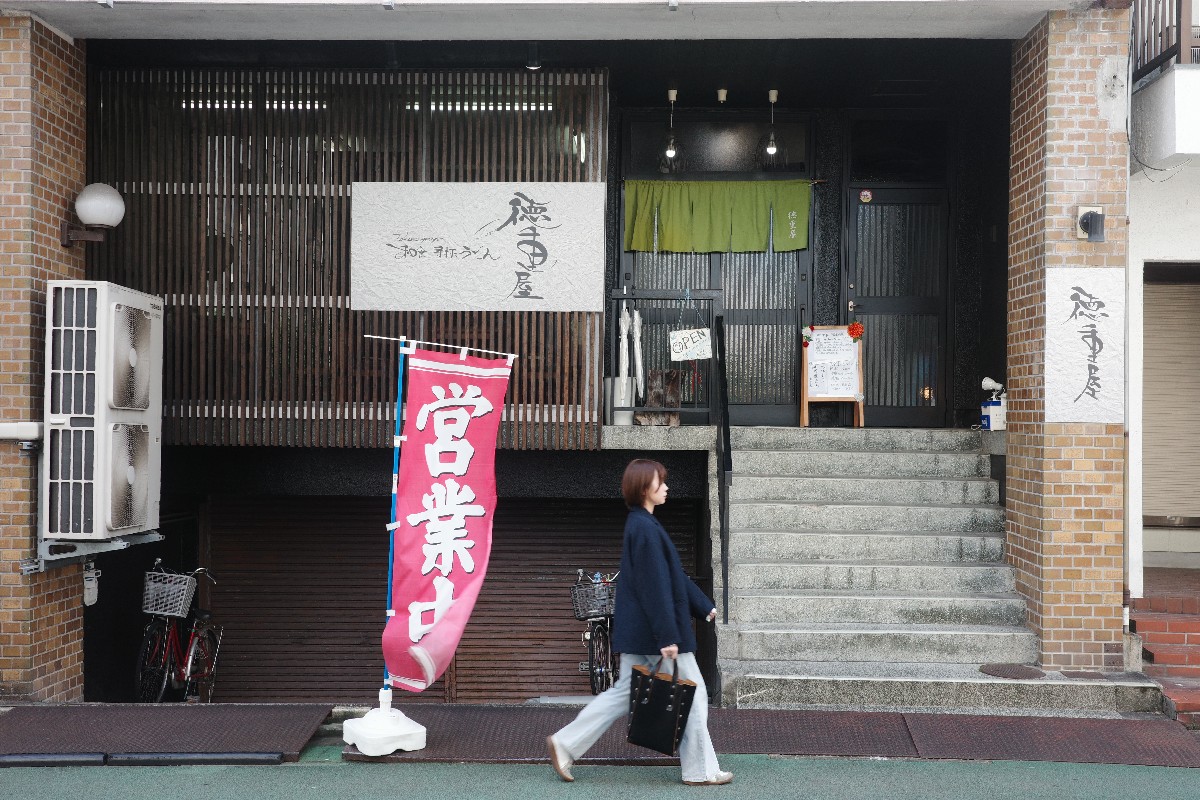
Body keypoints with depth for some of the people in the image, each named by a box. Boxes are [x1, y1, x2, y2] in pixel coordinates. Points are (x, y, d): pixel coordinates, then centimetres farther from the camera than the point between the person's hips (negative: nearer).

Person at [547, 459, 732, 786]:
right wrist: (668, 637, -22)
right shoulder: (646, 528, -19)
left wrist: (704, 607, 22)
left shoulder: (642, 524, 14)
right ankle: (700, 771, 13)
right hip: (653, 631, -10)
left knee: (625, 691, 14)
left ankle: (565, 744, 14)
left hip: (638, 633, 10)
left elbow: (674, 575, 20)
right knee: (693, 694, 3)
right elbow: (655, 586, -22)